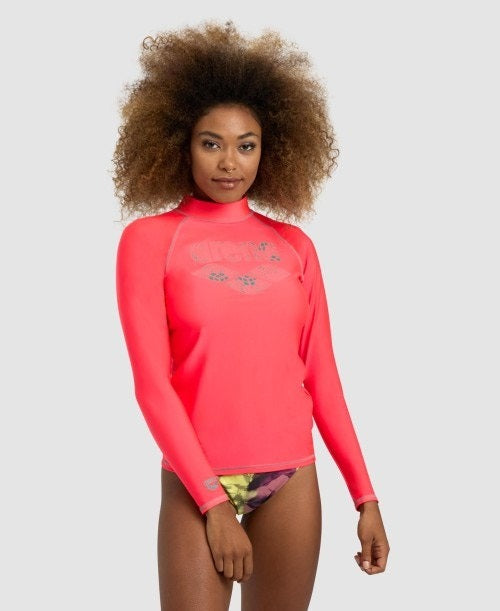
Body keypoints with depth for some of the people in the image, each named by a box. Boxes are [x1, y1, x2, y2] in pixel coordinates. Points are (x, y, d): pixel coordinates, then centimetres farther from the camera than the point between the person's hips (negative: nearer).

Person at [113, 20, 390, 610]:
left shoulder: (294, 246, 7)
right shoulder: (148, 240, -2)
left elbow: (321, 378, 8)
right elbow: (151, 381, -8)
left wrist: (365, 496, 4)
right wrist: (212, 499, -13)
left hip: (292, 481, 3)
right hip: (195, 481, -3)